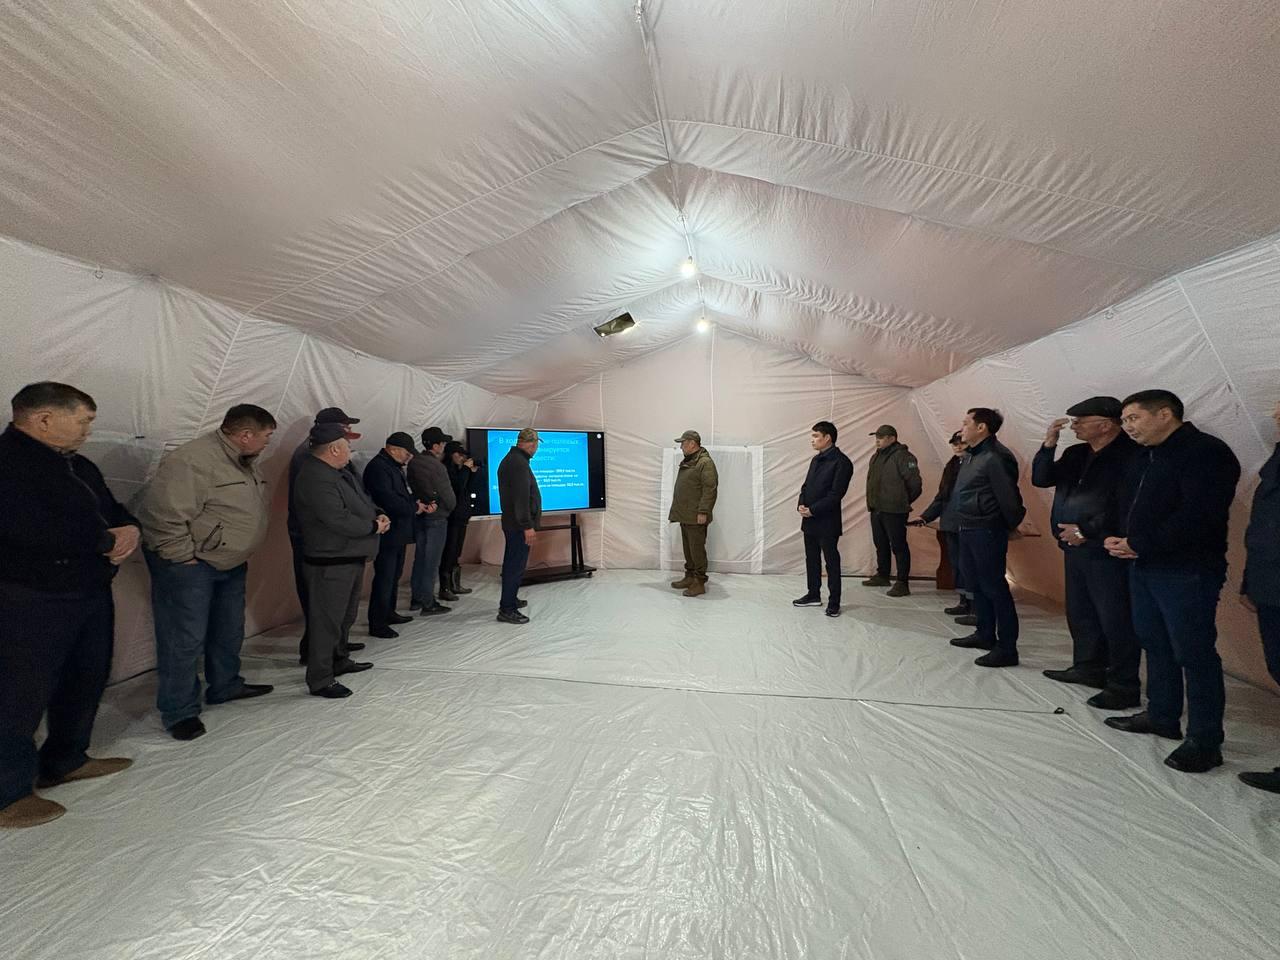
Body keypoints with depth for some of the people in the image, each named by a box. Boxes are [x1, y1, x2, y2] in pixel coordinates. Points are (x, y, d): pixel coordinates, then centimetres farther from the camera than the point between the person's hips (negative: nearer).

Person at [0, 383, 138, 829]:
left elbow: (114, 511, 19)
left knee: (86, 679, 18)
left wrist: (130, 530, -5)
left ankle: (64, 760, 35)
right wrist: (109, 540, -13)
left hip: (90, 592, 9)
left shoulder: (78, 466, 12)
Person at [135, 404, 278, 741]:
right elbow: (161, 511, -27)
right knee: (185, 640, -1)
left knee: (229, 632, 20)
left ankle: (226, 685, 37)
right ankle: (180, 712, 13)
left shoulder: (245, 461, 7)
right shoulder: (193, 460, -24)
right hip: (188, 566, -9)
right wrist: (183, 557, -21)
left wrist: (241, 553, 16)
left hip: (230, 564, 9)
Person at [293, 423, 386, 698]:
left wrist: (378, 514, 0)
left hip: (352, 558, 11)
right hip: (330, 563, -10)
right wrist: (374, 527, -14)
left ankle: (340, 660, 39)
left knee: (346, 616, 22)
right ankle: (320, 680, 11)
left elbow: (362, 500, 21)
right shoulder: (316, 478, -22)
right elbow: (339, 520, -28)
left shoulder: (340, 473, 12)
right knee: (327, 621, -1)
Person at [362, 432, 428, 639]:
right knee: (384, 578, -4)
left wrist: (417, 502, 3)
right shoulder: (377, 467, -15)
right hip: (387, 534, -10)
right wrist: (414, 508, -13)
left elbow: (403, 494, 23)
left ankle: (388, 613, 30)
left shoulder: (394, 467, 17)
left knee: (394, 575, 18)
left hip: (398, 533, 10)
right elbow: (388, 500, -25)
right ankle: (377, 624, 5)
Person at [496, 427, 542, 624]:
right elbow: (522, 497, -24)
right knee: (517, 566, -5)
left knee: (512, 563, 20)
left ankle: (510, 599, 34)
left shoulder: (509, 460, 14)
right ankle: (507, 610, 1)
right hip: (519, 525, -11)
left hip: (511, 522, 11)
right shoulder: (520, 464, -19)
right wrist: (528, 526, -22)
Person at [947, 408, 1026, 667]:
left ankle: (1007, 648, 8)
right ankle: (985, 634, 33)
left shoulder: (996, 457, -18)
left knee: (994, 588, -2)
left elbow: (1008, 497, -19)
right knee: (976, 585, 19)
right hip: (967, 530, 10)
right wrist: (962, 524, 13)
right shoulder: (972, 456, 13)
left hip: (987, 532, -10)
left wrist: (1012, 525, -7)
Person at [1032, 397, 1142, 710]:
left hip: (1107, 552, -8)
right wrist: (1049, 445, -3)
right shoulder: (1076, 454, 11)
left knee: (1115, 619, -1)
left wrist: (1085, 530, -16)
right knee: (1080, 613, 18)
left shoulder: (1130, 455, -14)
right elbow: (1041, 478, 9)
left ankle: (1124, 686, 11)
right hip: (1075, 549, 9)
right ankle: (1089, 667, 33)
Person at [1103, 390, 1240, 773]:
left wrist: (1138, 545, -17)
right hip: (1143, 567, 9)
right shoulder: (1145, 457, 15)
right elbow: (1128, 507, 18)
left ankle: (1204, 741, 10)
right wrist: (1118, 538, 0)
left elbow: (1197, 517, -21)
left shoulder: (1205, 452, -12)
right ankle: (1161, 716, 30)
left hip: (1186, 571, -9)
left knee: (1193, 652, -2)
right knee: (1155, 644, 16)